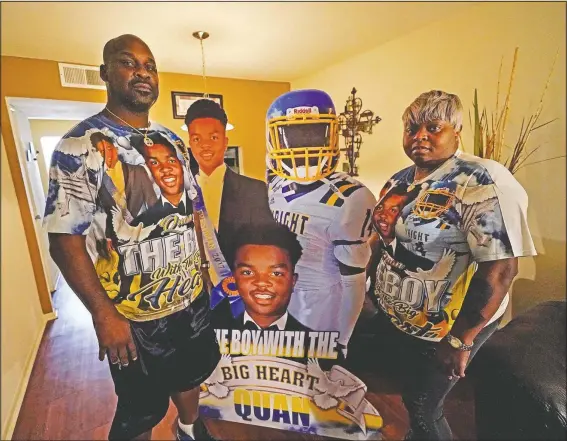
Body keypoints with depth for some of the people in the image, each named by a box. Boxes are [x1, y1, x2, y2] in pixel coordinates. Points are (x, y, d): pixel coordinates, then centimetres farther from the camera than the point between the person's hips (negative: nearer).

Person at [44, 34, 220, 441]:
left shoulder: (173, 140, 5)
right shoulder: (80, 146, -14)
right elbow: (65, 239, -16)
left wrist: (205, 273, 8)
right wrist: (104, 314, -19)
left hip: (193, 297, 6)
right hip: (135, 314, -5)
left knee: (191, 374, 28)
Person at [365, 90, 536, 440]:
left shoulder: (482, 181, -22)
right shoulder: (399, 181, 1)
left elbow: (501, 268, -26)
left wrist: (459, 340, -23)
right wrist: (376, 289, 14)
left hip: (439, 330, -7)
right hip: (391, 315, 7)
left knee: (422, 407, 15)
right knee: (407, 388, 30)